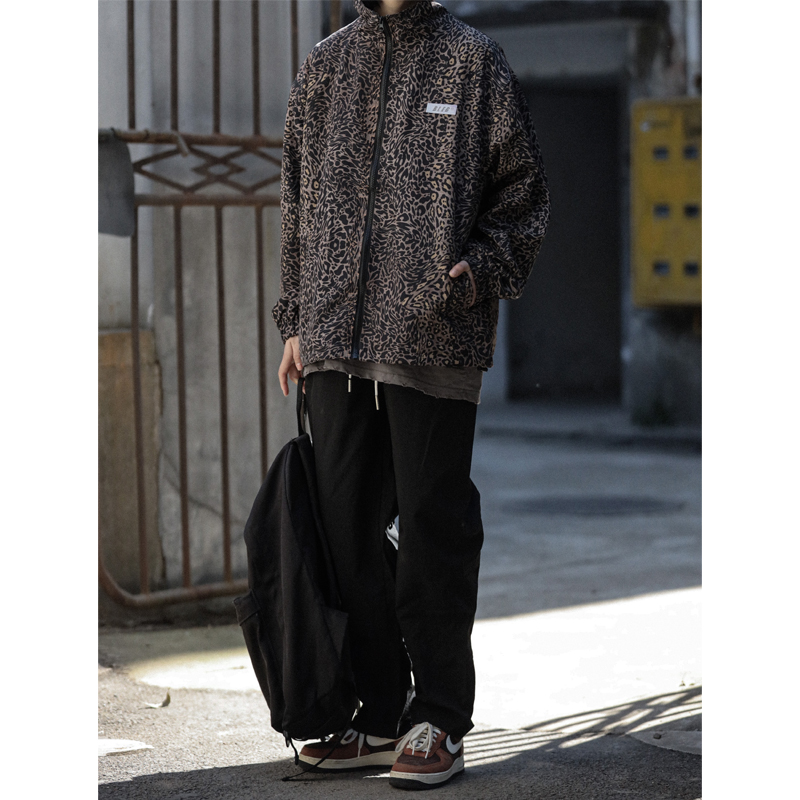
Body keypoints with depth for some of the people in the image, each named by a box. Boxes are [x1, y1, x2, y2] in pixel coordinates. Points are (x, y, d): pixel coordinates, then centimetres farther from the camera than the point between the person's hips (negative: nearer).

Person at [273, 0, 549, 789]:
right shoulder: (325, 65, 14)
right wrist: (298, 320, 14)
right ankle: (380, 712, 17)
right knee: (346, 523, 6)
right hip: (336, 341, 4)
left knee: (433, 524, -1)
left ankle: (439, 721, 9)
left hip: (436, 343, -4)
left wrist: (479, 268, -13)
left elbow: (522, 195, 4)